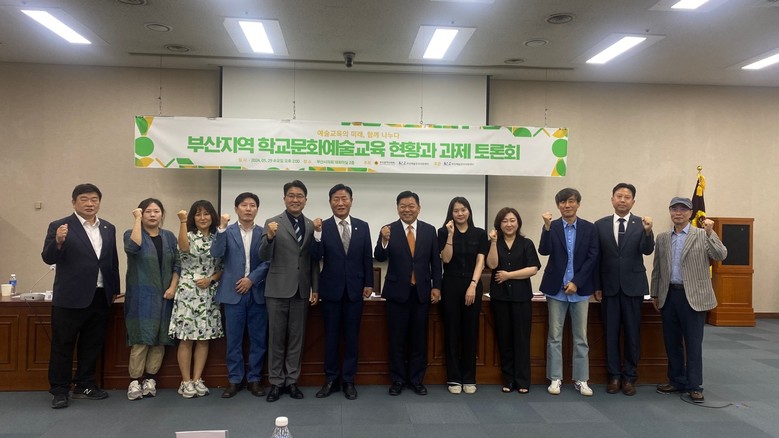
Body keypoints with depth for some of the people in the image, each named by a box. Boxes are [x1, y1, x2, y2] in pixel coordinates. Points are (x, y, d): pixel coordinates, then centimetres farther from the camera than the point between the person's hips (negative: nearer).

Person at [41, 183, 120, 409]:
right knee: (63, 345, 5)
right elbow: (48, 258, -11)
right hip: (70, 298, -5)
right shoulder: (59, 226, -5)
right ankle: (59, 390, 15)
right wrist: (58, 242, -31)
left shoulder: (109, 228, 10)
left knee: (92, 344, 13)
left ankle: (85, 385, 26)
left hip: (100, 297, 5)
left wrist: (115, 289, 14)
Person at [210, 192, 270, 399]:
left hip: (257, 292, 1)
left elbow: (268, 262, -2)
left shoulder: (264, 233, 5)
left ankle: (255, 378, 18)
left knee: (258, 339, 6)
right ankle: (234, 379, 17)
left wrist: (251, 279, -12)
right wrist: (222, 228, -20)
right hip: (233, 292, -1)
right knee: (233, 339, 6)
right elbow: (216, 254, -12)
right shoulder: (226, 232, 4)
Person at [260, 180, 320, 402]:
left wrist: (315, 288, 6)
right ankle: (276, 382, 18)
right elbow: (264, 257, -10)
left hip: (301, 290, 3)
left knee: (296, 338, 10)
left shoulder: (311, 225, 6)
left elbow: (314, 260, 8)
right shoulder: (272, 223, -3)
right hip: (278, 290, -3)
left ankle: (291, 380, 20)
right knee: (276, 338, 7)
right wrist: (269, 237, -29)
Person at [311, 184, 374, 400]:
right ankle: (331, 379, 22)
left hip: (355, 289, 1)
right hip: (331, 289, -1)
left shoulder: (362, 226, 2)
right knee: (331, 336, 9)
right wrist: (317, 233, -25)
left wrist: (368, 283, 2)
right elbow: (316, 257, -13)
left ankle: (349, 380, 19)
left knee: (352, 336, 8)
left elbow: (367, 257, 5)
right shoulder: (323, 227, -4)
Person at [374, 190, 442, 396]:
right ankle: (397, 380, 20)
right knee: (397, 338, 7)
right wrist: (384, 240, -32)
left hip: (422, 291, 2)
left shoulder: (429, 230, 3)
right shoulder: (389, 230, -4)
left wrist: (436, 286, 1)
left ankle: (417, 379, 22)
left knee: (419, 338, 9)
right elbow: (380, 258, -14)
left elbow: (435, 261, 5)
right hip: (397, 291, -2)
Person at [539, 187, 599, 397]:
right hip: (556, 289, 0)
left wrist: (576, 282, -9)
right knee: (554, 336, 5)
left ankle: (581, 379, 16)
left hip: (580, 289, 1)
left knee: (581, 337, 6)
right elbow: (544, 251, -13)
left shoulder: (589, 228, 2)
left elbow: (593, 257, -2)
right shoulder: (552, 227, 1)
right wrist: (547, 227, -24)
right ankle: (555, 378, 14)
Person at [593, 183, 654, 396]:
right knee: (611, 333, 8)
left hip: (633, 286, -1)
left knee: (632, 333, 6)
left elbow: (647, 251, -14)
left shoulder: (641, 224, -1)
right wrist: (596, 286, 0)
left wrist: (648, 231, -33)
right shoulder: (600, 225, 2)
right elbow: (596, 258, 3)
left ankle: (629, 377, 18)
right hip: (609, 287, 1)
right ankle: (614, 376, 19)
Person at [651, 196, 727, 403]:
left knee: (693, 344, 1)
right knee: (672, 342, 10)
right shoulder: (662, 238, 11)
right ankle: (677, 381, 23)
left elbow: (721, 256, -15)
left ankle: (694, 386, 11)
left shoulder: (702, 235, 0)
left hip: (693, 297, -4)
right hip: (669, 296, 4)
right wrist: (654, 294, 15)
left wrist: (710, 233, -26)